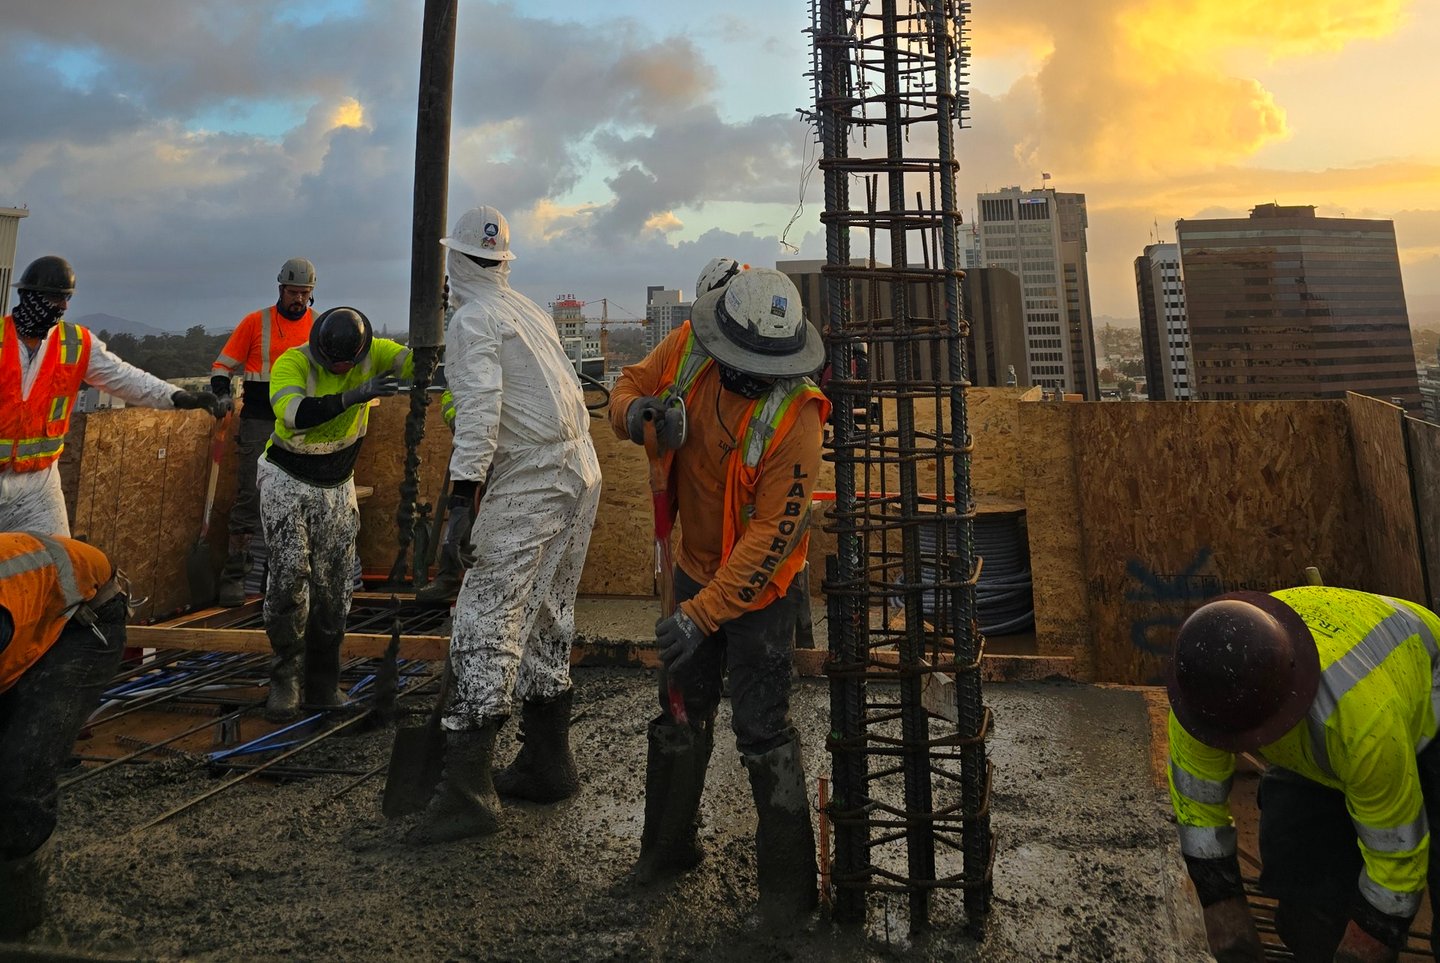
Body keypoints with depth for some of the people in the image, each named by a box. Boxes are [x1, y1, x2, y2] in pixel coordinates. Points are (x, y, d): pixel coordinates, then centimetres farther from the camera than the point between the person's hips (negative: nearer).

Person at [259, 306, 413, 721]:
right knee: (290, 577, -14)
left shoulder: (371, 353, -13)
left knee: (334, 588, 5)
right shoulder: (291, 363, -23)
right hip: (287, 480, -3)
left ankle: (321, 683, 19)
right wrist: (352, 396, -54)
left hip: (337, 487, 3)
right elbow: (292, 412, -41)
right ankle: (285, 680, 3)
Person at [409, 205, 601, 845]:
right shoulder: (530, 310, 19)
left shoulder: (473, 319, -6)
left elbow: (479, 410, -19)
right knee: (546, 620, 15)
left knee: (486, 622, -9)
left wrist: (461, 500, -24)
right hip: (581, 474, 9)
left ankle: (467, 792, -8)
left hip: (531, 484, -9)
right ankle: (548, 764, 24)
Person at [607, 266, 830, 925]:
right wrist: (633, 412, -23)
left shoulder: (796, 412, -28)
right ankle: (668, 847, 39)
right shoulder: (686, 348, -14)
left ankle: (789, 886, 19)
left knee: (762, 732, -1)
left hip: (759, 585, -5)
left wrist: (703, 614, -31)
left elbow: (773, 534, -29)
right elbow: (630, 385, 2)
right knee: (680, 714, 18)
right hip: (694, 568, 6)